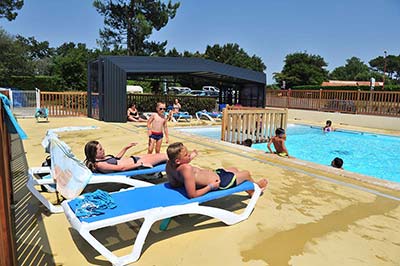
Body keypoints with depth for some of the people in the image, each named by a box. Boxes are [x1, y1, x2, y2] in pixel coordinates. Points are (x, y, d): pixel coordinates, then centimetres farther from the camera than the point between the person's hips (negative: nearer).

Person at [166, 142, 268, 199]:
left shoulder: (170, 164, -15)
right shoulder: (186, 169, -41)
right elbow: (192, 195, -39)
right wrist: (210, 187, -27)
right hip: (219, 182, -9)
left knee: (234, 169, 31)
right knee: (246, 174, 15)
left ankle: (251, 192, 52)